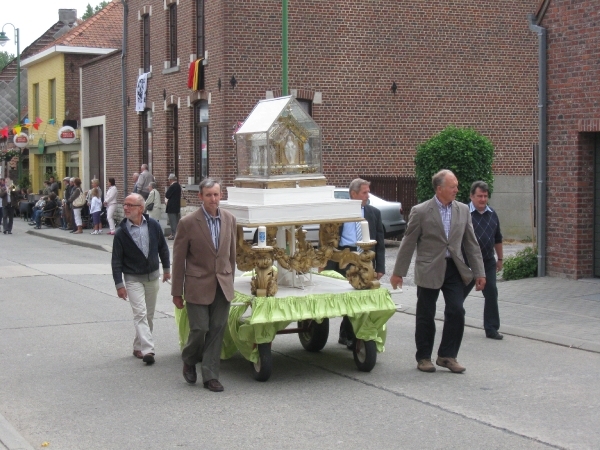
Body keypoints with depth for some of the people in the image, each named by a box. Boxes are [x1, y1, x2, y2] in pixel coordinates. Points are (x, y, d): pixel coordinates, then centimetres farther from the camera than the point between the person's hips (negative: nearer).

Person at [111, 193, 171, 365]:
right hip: (133, 279, -3)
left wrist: (166, 268, 13)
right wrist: (119, 284, -10)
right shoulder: (121, 232, -10)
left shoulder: (153, 226, -4)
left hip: (153, 276, 3)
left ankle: (139, 347, 24)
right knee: (140, 314, -13)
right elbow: (116, 260, -7)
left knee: (149, 315, 11)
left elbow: (162, 247, 10)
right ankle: (147, 350, -19)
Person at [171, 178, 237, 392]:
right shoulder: (188, 222, -10)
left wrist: (230, 279, 15)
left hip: (222, 286, 4)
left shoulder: (229, 219, 3)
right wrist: (176, 292, -3)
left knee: (217, 330, 4)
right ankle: (189, 361, 26)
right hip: (198, 286, -4)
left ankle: (210, 375, 14)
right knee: (200, 328, -4)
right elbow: (178, 259, -5)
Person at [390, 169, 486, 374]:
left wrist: (479, 272, 5)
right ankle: (424, 357, 20)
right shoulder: (420, 212, -7)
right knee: (426, 316, 5)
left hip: (454, 269, 3)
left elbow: (471, 243, 8)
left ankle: (447, 355, 11)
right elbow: (408, 243, -3)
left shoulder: (463, 210, 5)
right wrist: (398, 272, -2)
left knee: (456, 312, -4)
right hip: (429, 270, -3)